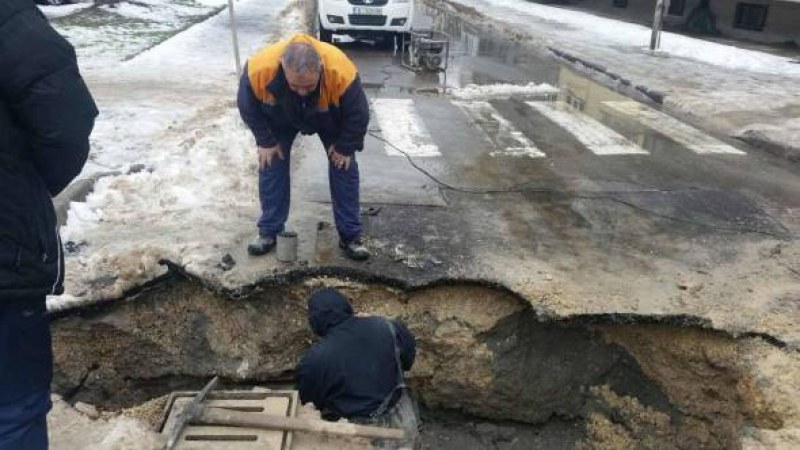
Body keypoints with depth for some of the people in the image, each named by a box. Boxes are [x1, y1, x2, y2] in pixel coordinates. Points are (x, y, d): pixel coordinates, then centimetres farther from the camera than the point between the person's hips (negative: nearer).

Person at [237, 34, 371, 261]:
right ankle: (269, 231, 12)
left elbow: (358, 114, -26)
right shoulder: (259, 68, -41)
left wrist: (345, 147, -17)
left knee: (344, 166, -5)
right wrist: (266, 141, -14)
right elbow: (248, 106, -20)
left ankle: (350, 235, 6)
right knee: (271, 164, -3)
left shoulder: (341, 71, -45)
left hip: (330, 118, -1)